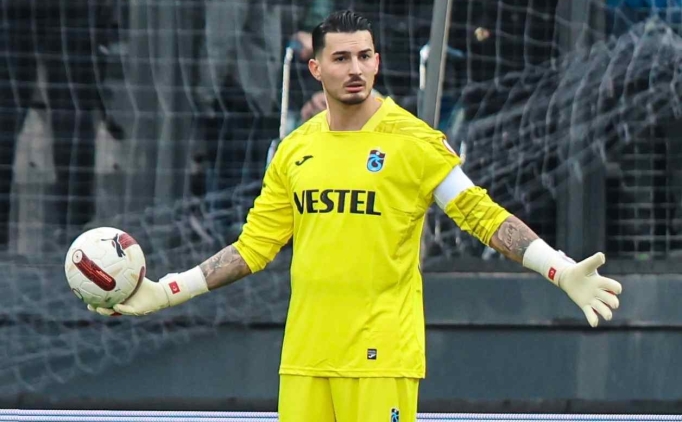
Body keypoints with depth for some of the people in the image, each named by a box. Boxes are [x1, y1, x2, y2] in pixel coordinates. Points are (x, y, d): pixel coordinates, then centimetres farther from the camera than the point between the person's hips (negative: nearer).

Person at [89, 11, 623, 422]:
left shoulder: (413, 141, -3)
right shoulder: (295, 150, 11)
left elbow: (483, 215, -3)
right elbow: (255, 246, 15)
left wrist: (563, 272, -15)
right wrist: (163, 293, 11)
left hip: (381, 358, -5)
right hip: (305, 358, 5)